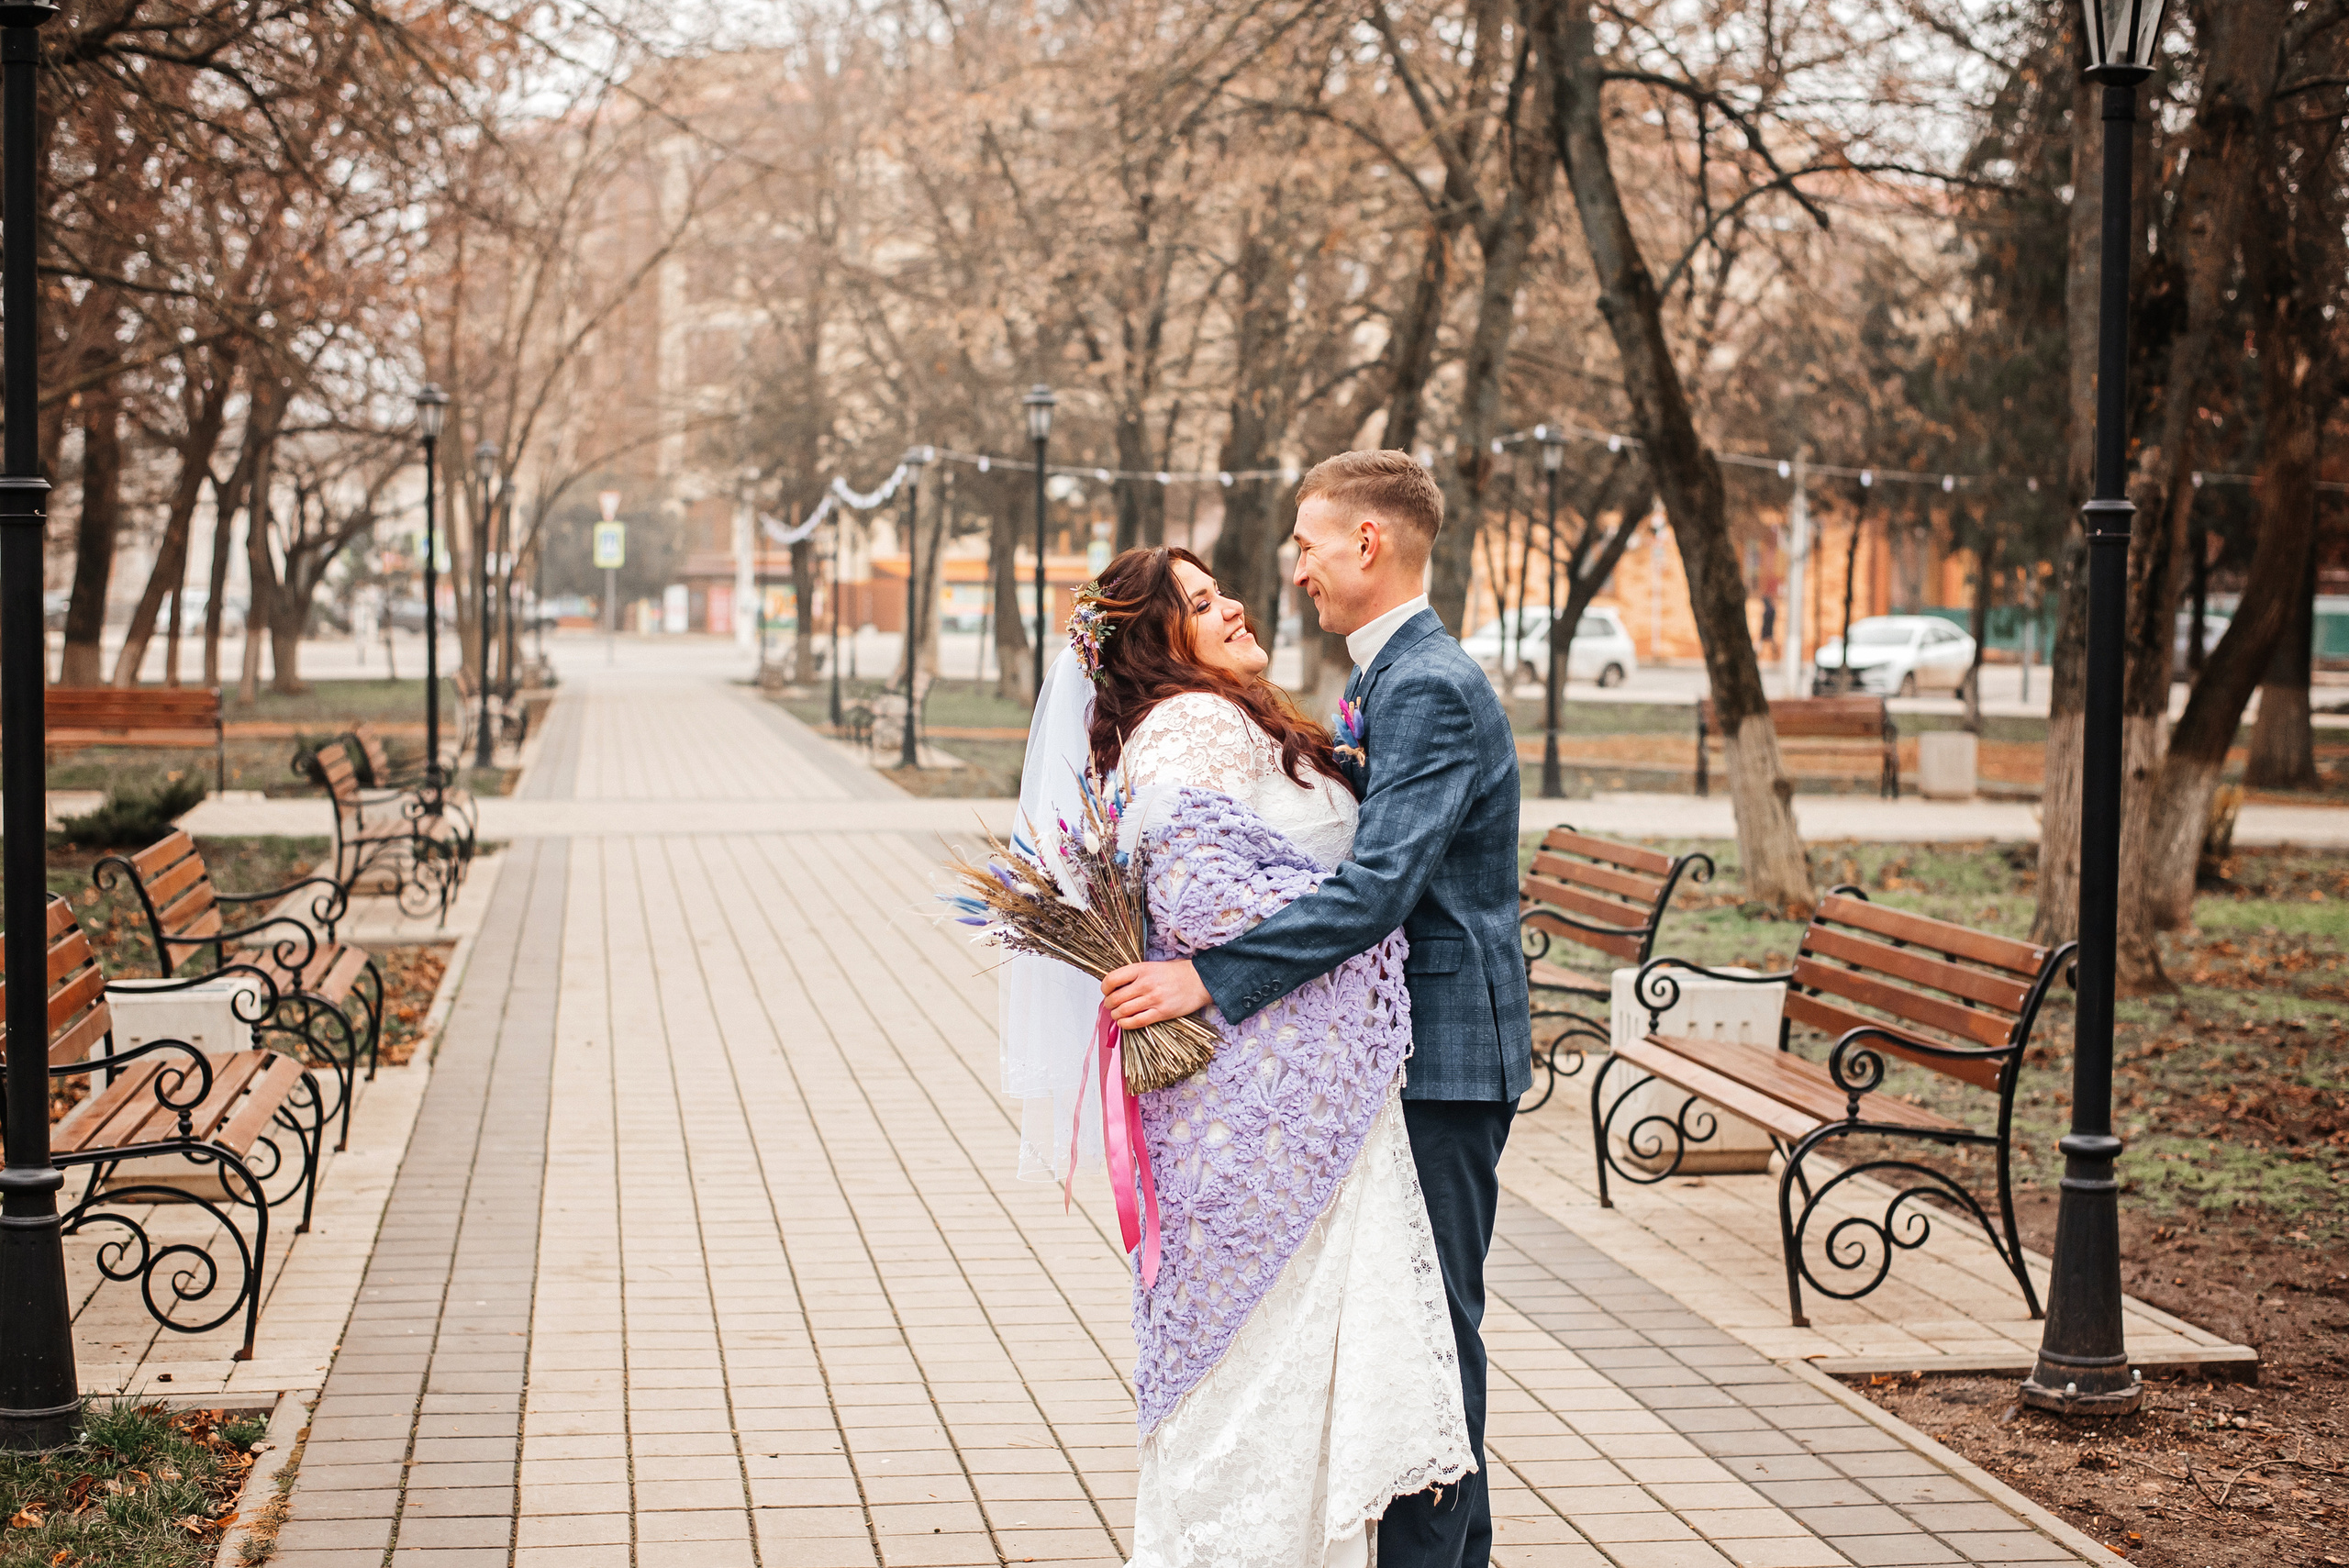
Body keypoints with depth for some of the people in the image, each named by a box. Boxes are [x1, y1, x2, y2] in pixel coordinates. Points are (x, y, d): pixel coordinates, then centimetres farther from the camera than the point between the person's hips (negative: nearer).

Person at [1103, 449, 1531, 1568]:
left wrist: (1208, 979, -31)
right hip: (1405, 1051, 10)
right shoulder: (1387, 678, 15)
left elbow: (1378, 887, -28)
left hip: (1445, 1056, -10)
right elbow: (1354, 860, 21)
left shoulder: (1430, 690, -18)